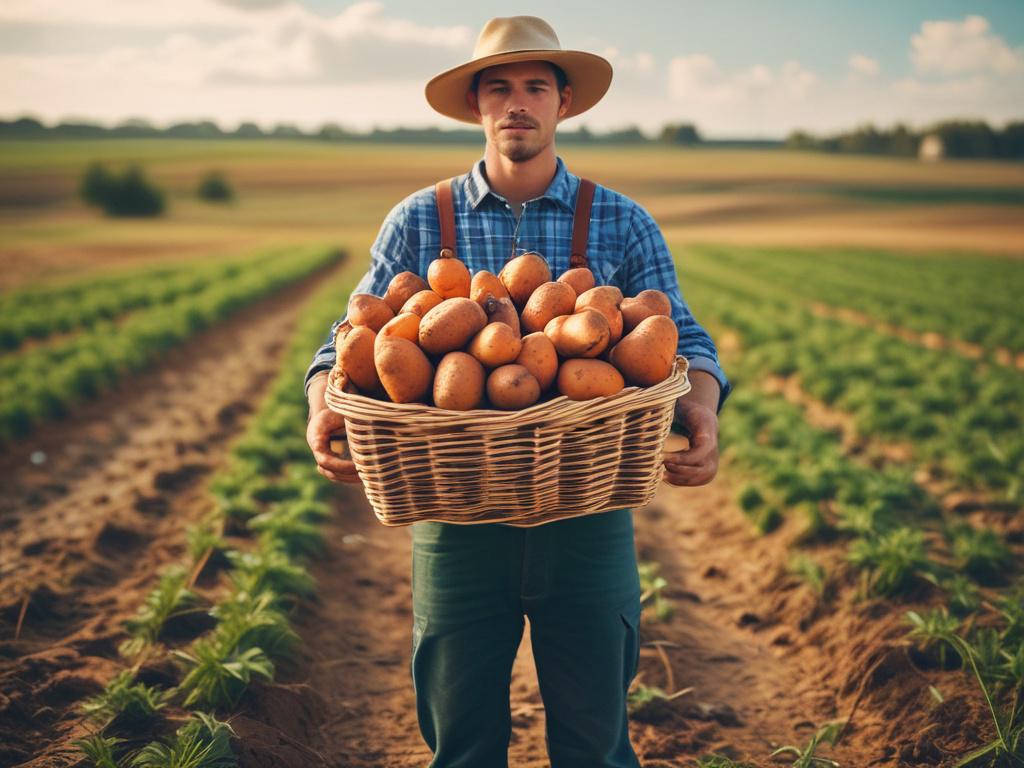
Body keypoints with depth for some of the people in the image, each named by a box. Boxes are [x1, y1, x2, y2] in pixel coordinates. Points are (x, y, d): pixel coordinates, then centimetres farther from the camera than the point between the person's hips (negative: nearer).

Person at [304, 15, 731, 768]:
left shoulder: (623, 224, 4)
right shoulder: (419, 222, 4)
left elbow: (681, 339, -1)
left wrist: (700, 411, -23)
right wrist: (325, 411, -19)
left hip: (588, 521, 0)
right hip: (457, 518, 0)